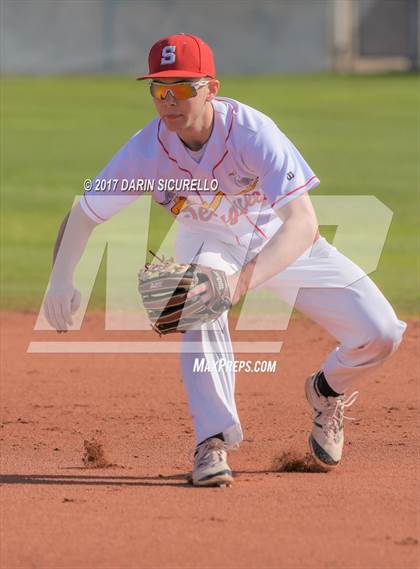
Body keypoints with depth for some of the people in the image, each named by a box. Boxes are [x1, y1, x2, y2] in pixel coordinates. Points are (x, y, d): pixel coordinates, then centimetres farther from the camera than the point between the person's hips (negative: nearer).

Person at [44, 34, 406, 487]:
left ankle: (327, 390, 23)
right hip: (208, 240, 1)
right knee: (202, 300, -35)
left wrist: (243, 280, -62)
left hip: (278, 238, -1)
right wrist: (61, 280, -36)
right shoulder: (147, 149, -28)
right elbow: (83, 214, -18)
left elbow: (303, 222, -46)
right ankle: (213, 440, -24)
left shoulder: (252, 133, -37)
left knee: (379, 334, -11)